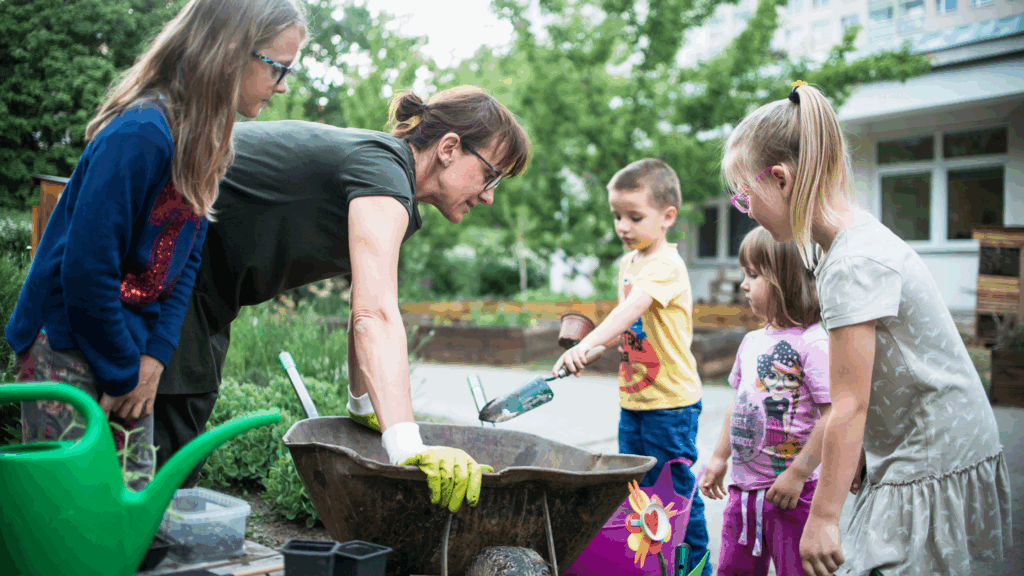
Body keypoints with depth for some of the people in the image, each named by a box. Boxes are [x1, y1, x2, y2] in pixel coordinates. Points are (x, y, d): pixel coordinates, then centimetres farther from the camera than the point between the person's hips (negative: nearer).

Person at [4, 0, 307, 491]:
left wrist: (155, 355, -3)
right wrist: (123, 373, -14)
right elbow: (86, 268, -25)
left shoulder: (207, 143, 5)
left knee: (136, 500, 11)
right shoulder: (142, 134, -24)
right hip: (68, 352, -8)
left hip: (126, 347, 8)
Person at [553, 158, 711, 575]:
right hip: (633, 400, 8)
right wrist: (596, 346, 5)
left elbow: (631, 308, -34)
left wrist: (586, 345, -46)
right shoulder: (628, 263, 10)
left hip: (671, 402, -8)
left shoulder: (666, 264, -18)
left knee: (675, 491, 2)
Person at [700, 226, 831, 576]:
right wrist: (719, 458, 19)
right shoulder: (752, 342, 9)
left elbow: (834, 415, -20)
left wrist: (797, 474, -19)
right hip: (743, 487, 8)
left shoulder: (813, 342, -16)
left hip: (792, 492, -8)